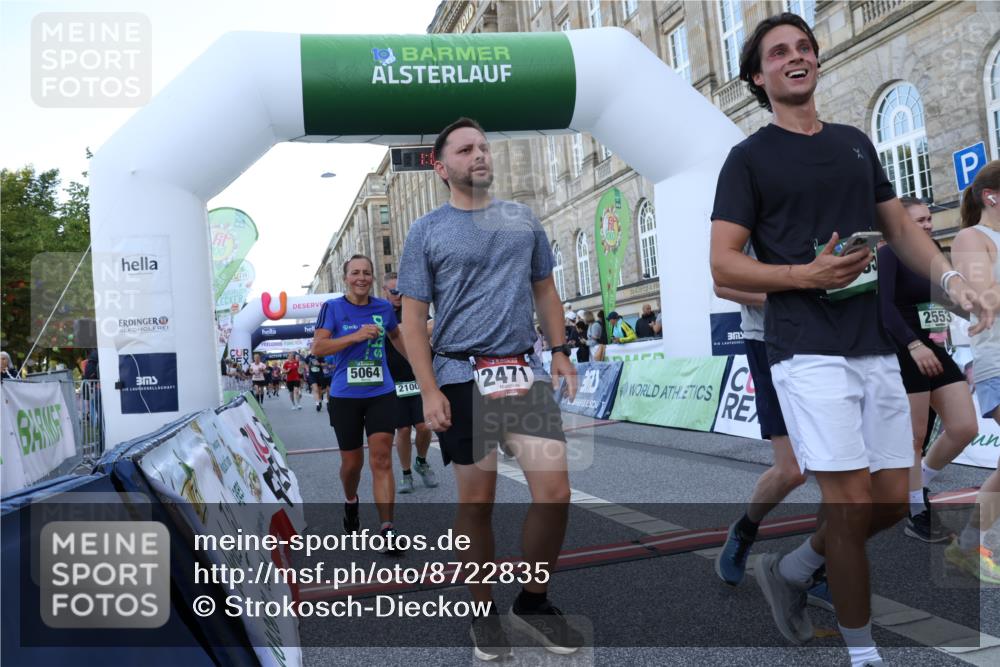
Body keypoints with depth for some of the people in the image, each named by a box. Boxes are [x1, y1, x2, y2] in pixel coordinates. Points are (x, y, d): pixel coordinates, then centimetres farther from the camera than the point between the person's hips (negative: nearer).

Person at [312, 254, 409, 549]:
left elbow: (397, 337, 24)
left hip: (381, 394, 1)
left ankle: (387, 529, -6)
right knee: (352, 462, 11)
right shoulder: (333, 308, -2)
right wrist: (355, 336, -20)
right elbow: (317, 348, -11)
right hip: (345, 396, -1)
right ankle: (350, 501, 43)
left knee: (381, 460, -7)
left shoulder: (384, 307, 6)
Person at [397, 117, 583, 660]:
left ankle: (533, 601, 18)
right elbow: (412, 319, 0)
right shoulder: (426, 232, 2)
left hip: (525, 371, 3)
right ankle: (485, 613, 24)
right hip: (462, 378, -3)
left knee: (554, 491, -4)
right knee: (476, 501, 4)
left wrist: (560, 351, 7)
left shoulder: (525, 221, 13)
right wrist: (429, 389, -9)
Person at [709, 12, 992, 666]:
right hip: (809, 350, -6)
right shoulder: (749, 157, 1)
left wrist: (949, 276, 2)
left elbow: (900, 226, 20)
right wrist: (807, 274, -18)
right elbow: (724, 265, -5)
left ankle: (791, 570, 32)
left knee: (892, 501, 8)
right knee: (853, 502, -5)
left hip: (876, 347, 6)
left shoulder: (855, 142, 18)